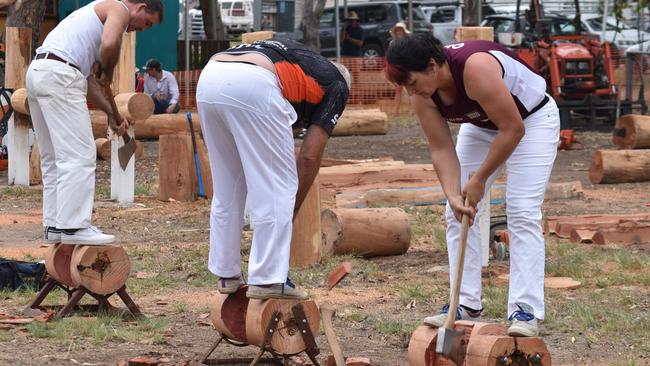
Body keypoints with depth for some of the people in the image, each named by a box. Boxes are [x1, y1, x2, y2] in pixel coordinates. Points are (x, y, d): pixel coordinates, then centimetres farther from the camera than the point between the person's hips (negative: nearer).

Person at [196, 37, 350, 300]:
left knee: (226, 189, 21)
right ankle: (268, 280, 4)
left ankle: (226, 275, 27)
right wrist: (292, 214, 23)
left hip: (208, 78, 7)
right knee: (277, 189, 6)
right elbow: (310, 157, 14)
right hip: (253, 84, -7)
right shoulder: (336, 85, 24)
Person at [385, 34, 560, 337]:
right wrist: (453, 195, -28)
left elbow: (513, 129, -32)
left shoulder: (475, 68, -39)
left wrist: (480, 179, -25)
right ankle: (466, 305, 4)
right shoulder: (423, 95, -18)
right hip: (481, 126, 7)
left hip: (530, 120, -7)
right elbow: (441, 150, -13)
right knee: (457, 213, -2)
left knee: (522, 213, -17)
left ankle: (525, 311, -18)